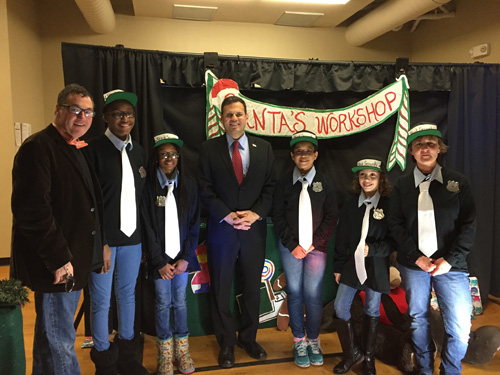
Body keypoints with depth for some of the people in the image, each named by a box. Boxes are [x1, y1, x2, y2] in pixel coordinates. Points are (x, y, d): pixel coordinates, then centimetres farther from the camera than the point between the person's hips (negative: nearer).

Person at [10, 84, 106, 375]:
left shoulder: (78, 151, 14)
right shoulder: (38, 148, -14)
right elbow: (32, 210, -22)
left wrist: (101, 243, 12)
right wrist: (59, 259, -22)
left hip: (73, 261, 9)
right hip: (57, 265, -9)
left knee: (53, 336, 22)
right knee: (59, 343, 1)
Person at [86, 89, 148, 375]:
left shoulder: (139, 151, 9)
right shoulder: (94, 150, -8)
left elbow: (142, 196, 10)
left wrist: (145, 237, 9)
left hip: (132, 235, 5)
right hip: (103, 236, -5)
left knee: (128, 294, 16)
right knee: (101, 301, 6)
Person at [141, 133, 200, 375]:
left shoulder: (189, 186, 2)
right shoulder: (148, 187, -4)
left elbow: (194, 224, 1)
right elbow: (147, 228, -6)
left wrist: (185, 258, -7)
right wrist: (160, 262, -9)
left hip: (182, 255, 2)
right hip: (160, 257, -1)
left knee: (180, 301, 10)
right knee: (163, 303, 6)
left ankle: (182, 349, 26)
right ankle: (164, 352, 23)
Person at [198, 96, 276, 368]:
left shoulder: (264, 148, 5)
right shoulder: (209, 149, 0)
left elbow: (269, 187, 3)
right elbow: (205, 190, -4)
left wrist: (256, 213, -12)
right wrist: (227, 215, -15)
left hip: (254, 229, 2)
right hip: (221, 229, -1)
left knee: (252, 288, 13)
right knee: (221, 289, 9)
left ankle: (248, 338, 34)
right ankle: (226, 343, 28)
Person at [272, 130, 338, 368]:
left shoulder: (324, 182, -1)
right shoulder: (284, 182, -1)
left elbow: (331, 217, 0)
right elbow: (278, 217, 0)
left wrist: (314, 243, -6)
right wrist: (293, 245, -6)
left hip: (316, 247, 0)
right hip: (290, 247, 0)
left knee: (313, 294, -1)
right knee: (294, 292, 6)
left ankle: (313, 340, 21)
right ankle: (299, 341, 23)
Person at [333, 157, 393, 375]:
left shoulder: (388, 205, -6)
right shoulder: (350, 203, 2)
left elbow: (393, 240, -5)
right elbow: (341, 237, 4)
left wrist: (372, 249, -20)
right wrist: (338, 266, 4)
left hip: (376, 267, -2)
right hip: (351, 264, 3)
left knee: (372, 311, 11)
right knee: (340, 308, -1)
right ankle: (352, 353, 22)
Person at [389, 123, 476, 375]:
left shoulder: (457, 182, 3)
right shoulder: (402, 185, 4)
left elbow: (469, 223, -1)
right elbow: (396, 224, 2)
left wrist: (450, 259, -10)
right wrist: (416, 256, -10)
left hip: (450, 265, -1)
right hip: (413, 264, 1)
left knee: (459, 327, -2)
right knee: (418, 320, 10)